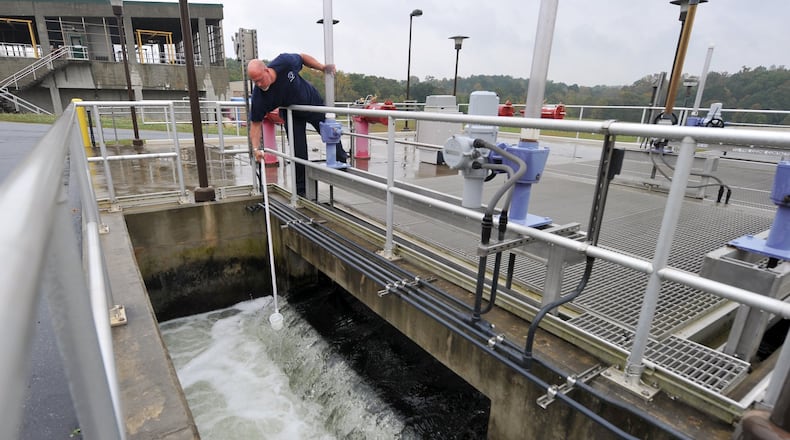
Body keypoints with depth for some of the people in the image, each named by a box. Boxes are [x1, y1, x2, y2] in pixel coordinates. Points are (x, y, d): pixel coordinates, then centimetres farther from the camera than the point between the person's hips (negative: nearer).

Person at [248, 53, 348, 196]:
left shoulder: (284, 62, -33)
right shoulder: (258, 96, -31)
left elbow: (302, 57, -11)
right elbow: (256, 122, -22)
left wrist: (322, 67, -16)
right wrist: (256, 148, -29)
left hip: (313, 102, 1)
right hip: (292, 114, -1)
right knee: (299, 152, -5)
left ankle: (343, 162, 41)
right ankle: (301, 191, 10)